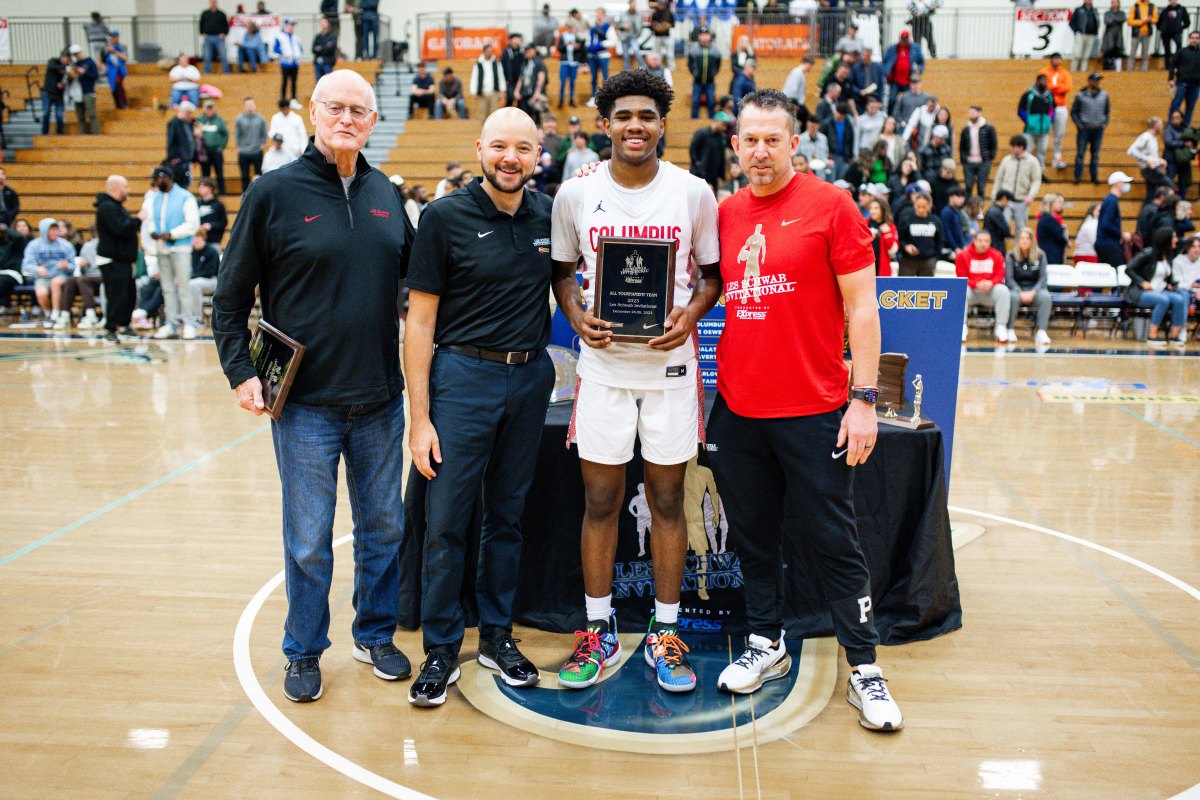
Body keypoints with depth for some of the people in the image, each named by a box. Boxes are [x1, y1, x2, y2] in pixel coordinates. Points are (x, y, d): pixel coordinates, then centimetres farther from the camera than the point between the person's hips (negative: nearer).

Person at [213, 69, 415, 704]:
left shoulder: (386, 194, 7)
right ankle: (304, 653, 26)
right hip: (305, 403, -4)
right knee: (309, 540, 6)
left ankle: (375, 635, 33)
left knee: (383, 527, 14)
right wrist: (241, 372, -8)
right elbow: (231, 296, -1)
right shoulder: (274, 192, -4)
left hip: (380, 401, 4)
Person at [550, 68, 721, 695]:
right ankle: (598, 631, 23)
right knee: (600, 501, 7)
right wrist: (577, 317, -7)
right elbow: (561, 269, 12)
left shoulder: (694, 193, -1)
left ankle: (664, 632, 22)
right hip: (603, 365, 1)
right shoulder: (576, 194, 2)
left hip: (669, 365, 0)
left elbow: (712, 271, 7)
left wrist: (690, 315, -12)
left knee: (667, 500, 7)